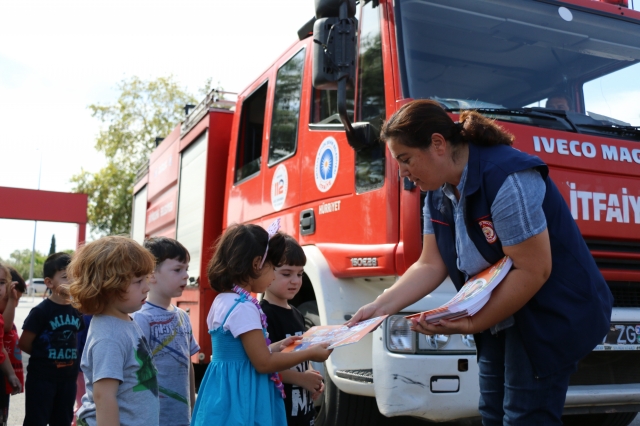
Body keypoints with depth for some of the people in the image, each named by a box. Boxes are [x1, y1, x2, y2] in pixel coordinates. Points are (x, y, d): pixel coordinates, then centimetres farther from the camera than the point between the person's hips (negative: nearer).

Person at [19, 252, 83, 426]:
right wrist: (43, 355, -1)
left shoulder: (76, 310, 4)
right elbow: (24, 343, -12)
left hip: (68, 377, 6)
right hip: (41, 378, -6)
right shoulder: (41, 311, -14)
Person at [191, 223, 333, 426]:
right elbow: (263, 363, -19)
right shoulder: (244, 308, -21)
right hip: (241, 400, -9)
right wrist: (310, 353, -10)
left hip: (227, 393, 9)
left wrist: (277, 346, 16)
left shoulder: (222, 301, 8)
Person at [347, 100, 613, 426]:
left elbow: (533, 271, -27)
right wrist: (380, 307, -9)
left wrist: (472, 324, -23)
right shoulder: (439, 194, 2)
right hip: (503, 319, 8)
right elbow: (430, 266, 2)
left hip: (551, 315, -8)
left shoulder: (507, 178, -26)